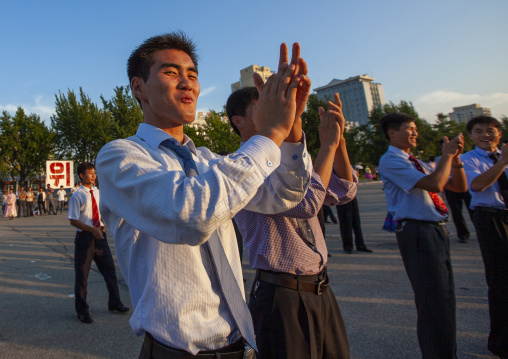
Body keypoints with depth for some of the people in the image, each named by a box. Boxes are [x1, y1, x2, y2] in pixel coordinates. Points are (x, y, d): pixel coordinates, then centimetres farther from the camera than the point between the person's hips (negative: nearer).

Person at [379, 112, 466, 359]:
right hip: (417, 233, -10)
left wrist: (455, 157, 3)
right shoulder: (390, 161, -11)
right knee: (433, 301, -3)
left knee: (445, 297, 20)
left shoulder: (415, 162, 17)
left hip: (437, 230, 10)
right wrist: (447, 154, -8)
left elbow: (459, 187, 16)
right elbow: (434, 184, -21)